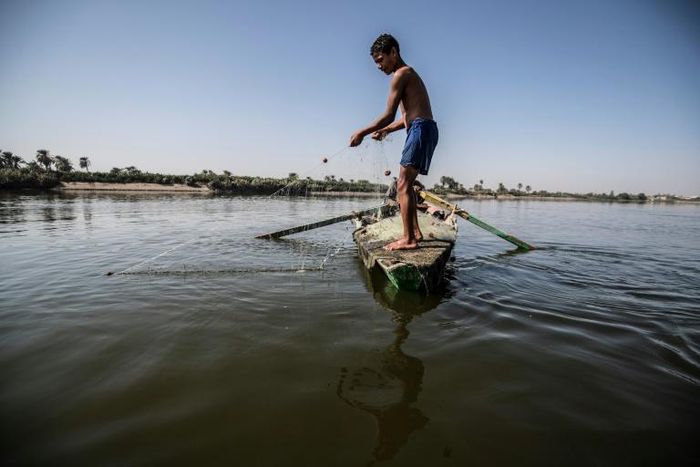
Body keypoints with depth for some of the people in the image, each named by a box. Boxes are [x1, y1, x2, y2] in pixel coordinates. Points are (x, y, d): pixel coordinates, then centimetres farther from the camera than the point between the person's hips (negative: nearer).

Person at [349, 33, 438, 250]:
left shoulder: (401, 74, -5)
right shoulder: (408, 74, 25)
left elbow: (388, 115, -12)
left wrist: (361, 133, -6)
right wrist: (385, 130, 19)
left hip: (421, 129, -10)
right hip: (423, 129, 10)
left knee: (403, 185, -13)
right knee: (406, 184, 13)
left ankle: (408, 239, -14)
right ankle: (415, 232, 18)